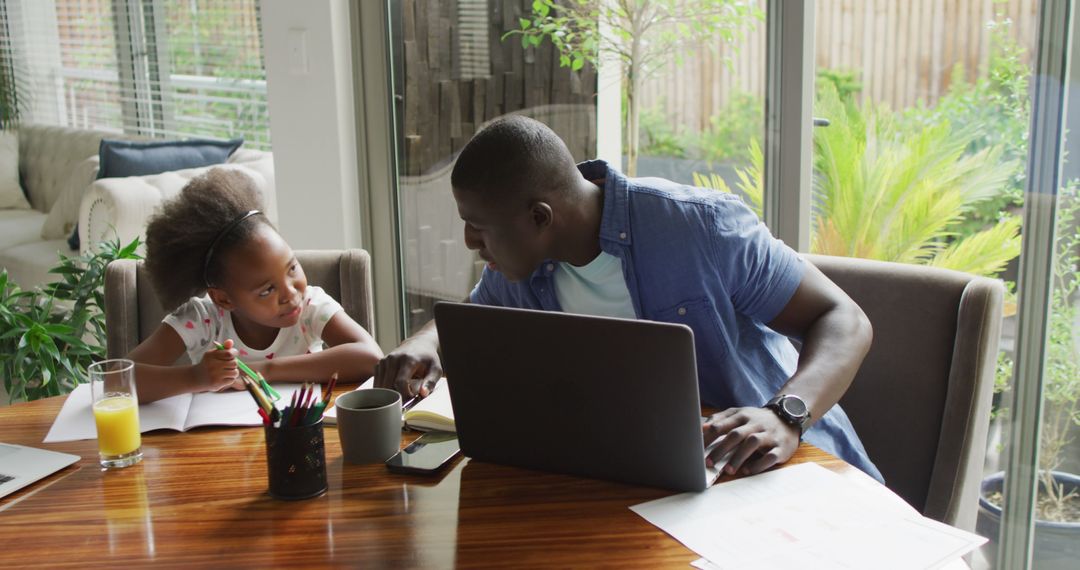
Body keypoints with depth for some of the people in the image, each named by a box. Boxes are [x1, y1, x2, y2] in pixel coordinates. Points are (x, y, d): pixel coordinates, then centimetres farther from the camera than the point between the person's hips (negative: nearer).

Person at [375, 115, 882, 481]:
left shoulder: (702, 226, -16)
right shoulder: (516, 274, 2)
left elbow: (845, 321, -13)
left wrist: (786, 416, -33)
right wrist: (424, 345, -2)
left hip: (774, 465, -4)